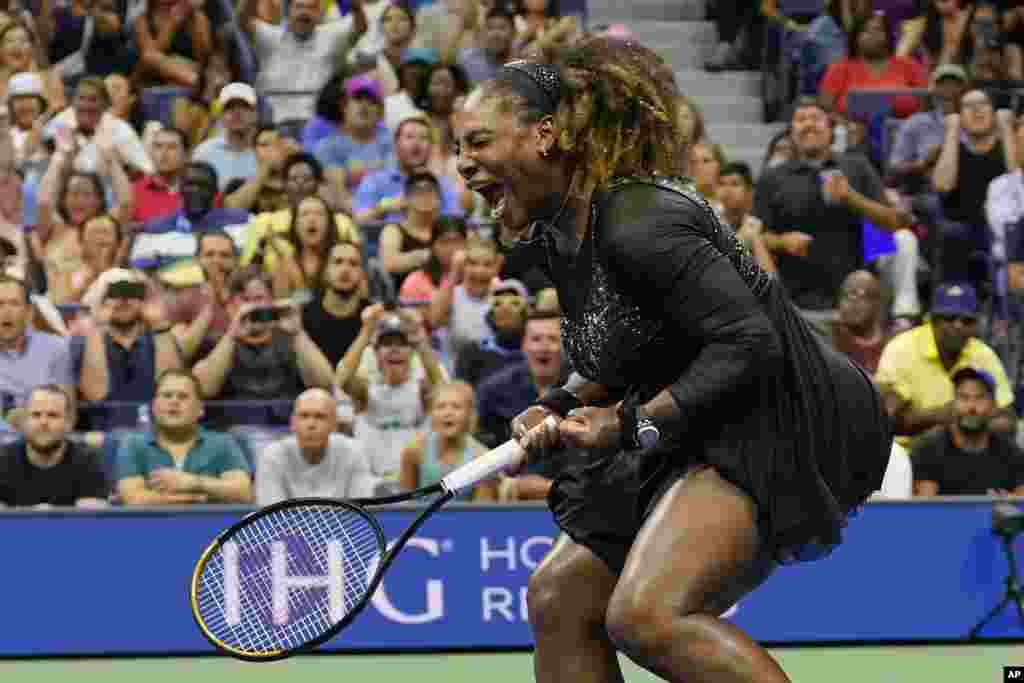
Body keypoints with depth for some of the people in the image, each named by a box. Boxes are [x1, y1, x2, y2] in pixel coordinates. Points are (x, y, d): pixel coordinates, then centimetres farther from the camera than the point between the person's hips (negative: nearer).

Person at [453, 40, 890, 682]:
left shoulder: (637, 220, -22)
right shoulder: (553, 237, 9)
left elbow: (750, 343, -25)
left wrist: (630, 425, -21)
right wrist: (560, 409, 3)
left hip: (780, 420, -10)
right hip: (705, 440, 11)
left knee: (645, 615, -27)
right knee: (558, 600, 9)